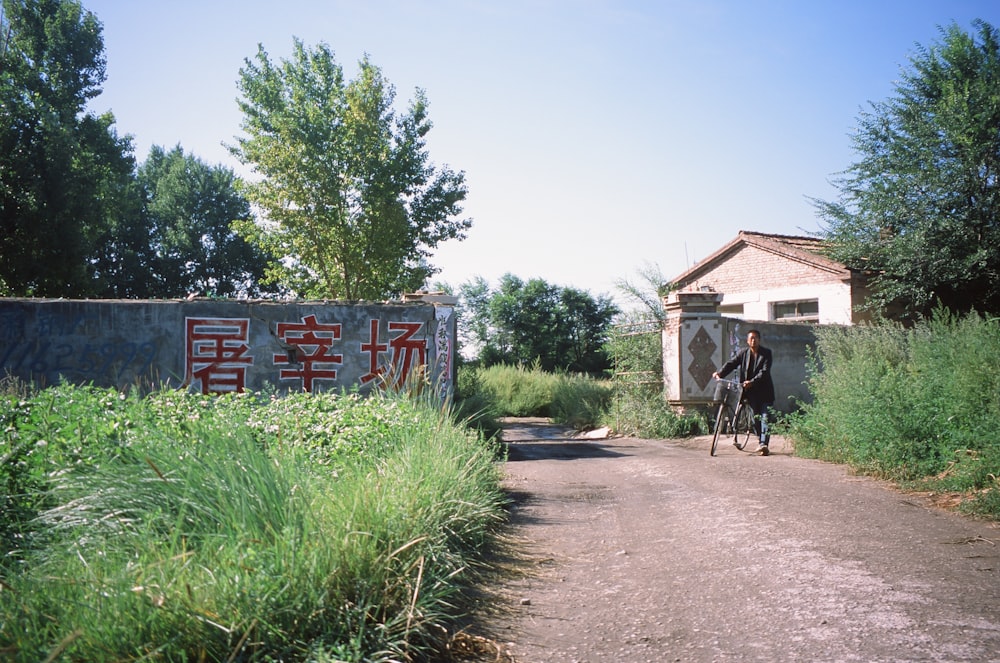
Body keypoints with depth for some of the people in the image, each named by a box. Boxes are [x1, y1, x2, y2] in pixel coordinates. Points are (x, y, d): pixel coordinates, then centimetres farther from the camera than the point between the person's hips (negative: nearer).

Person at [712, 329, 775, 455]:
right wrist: (720, 373, -20)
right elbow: (731, 363, -3)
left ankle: (764, 444, -18)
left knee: (764, 417, -11)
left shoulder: (766, 353, -5)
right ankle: (761, 442, 20)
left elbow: (764, 372, -16)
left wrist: (752, 382, -29)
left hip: (764, 391, -3)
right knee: (755, 417, 8)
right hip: (751, 392, 3)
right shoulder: (743, 353, 5)